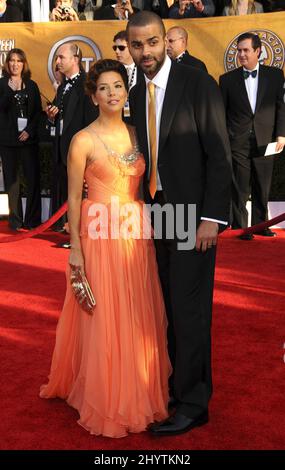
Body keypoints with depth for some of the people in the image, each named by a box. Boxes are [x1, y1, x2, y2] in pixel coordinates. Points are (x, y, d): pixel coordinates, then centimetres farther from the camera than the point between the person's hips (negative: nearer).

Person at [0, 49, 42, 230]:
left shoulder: (31, 85, 10)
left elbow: (38, 111, 7)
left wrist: (29, 130, -5)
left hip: (28, 138, 1)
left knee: (33, 178, -3)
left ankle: (32, 220, 3)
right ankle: (15, 221, 8)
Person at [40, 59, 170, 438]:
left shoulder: (136, 133, 7)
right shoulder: (84, 141, -9)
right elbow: (74, 198, -7)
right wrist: (75, 247, -10)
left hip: (137, 233, 5)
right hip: (100, 236, -5)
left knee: (140, 315, 12)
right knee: (105, 318, 3)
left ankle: (140, 391, 31)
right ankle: (107, 401, 21)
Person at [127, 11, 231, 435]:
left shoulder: (198, 84, -9)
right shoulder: (136, 94, 10)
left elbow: (219, 155, -12)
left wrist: (211, 218, -17)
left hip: (192, 214, -6)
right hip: (157, 214, 6)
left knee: (190, 309, -1)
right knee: (172, 308, 13)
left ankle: (193, 404, 12)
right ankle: (181, 383, 28)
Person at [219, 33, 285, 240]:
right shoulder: (228, 79, 5)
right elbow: (221, 113, 5)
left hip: (265, 142, 1)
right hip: (238, 143, -1)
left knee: (263, 189, 9)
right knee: (239, 189, 2)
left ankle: (260, 225, 22)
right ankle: (239, 228, 12)